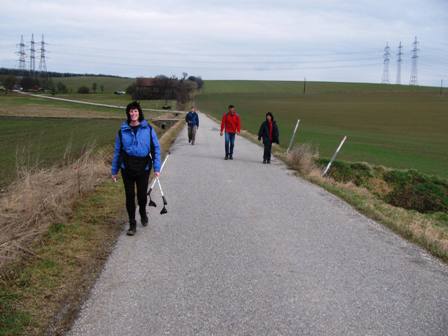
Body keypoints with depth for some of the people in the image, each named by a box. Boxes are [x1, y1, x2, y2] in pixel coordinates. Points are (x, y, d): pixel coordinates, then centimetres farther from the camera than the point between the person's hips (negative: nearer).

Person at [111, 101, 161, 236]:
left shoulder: (148, 129, -1)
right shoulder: (123, 130, 3)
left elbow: (156, 148, 1)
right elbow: (117, 151, 8)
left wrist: (157, 168, -6)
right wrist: (114, 171, 8)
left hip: (143, 166, -1)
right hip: (127, 167, 1)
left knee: (142, 194, 7)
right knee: (129, 196, 3)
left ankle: (143, 213, 40)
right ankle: (132, 224, 15)